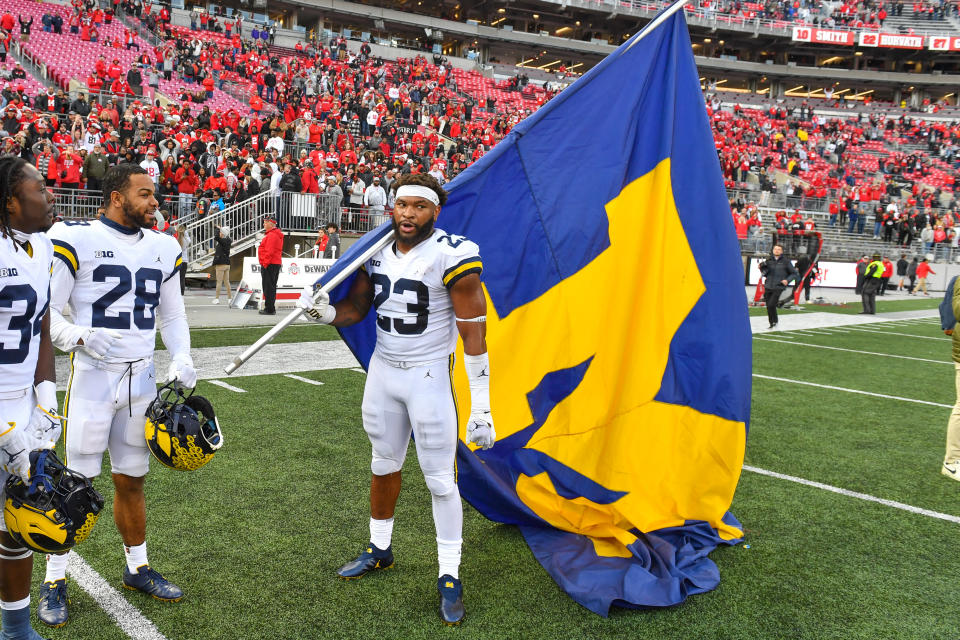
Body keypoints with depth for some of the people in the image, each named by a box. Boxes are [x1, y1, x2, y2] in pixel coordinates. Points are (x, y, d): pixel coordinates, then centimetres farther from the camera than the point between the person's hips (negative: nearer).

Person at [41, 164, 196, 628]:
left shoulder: (163, 248, 9)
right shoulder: (76, 239, -8)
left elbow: (172, 315, 16)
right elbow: (46, 312, -8)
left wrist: (181, 359, 0)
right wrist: (80, 338, -26)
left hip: (142, 378, 5)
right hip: (93, 377, -4)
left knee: (131, 481, 15)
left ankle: (137, 569, 30)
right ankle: (54, 581, 18)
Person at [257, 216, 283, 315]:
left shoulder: (271, 235, -15)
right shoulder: (277, 235, 18)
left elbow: (269, 251, -22)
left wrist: (265, 263, -20)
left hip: (269, 265, -11)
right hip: (276, 263, 11)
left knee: (268, 287, -7)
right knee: (271, 287, 14)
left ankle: (269, 309, -6)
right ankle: (270, 308, 20)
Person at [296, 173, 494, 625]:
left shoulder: (452, 256, -17)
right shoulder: (378, 253, 2)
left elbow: (473, 332, -16)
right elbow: (355, 308, 10)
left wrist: (481, 404, -18)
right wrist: (325, 312, -14)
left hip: (429, 376, -6)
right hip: (383, 370, 6)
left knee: (440, 478, -1)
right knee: (384, 463, 20)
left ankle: (449, 577, 14)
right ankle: (379, 550, 39)